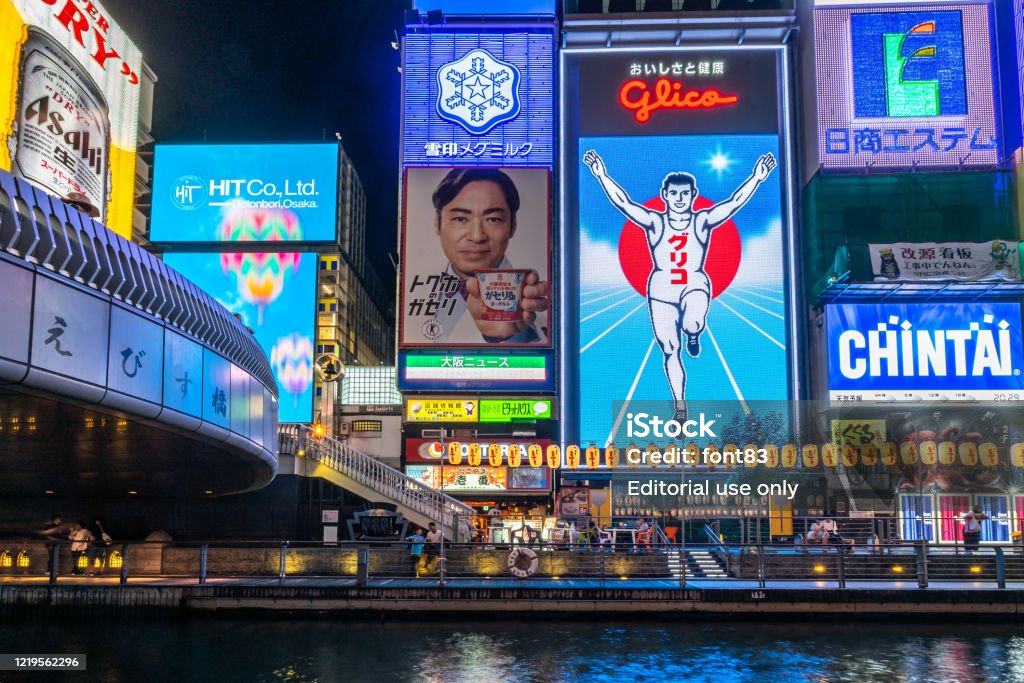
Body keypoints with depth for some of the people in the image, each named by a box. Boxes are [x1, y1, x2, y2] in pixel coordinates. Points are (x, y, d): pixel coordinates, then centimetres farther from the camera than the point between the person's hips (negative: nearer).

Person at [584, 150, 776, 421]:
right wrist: (602, 175, -16)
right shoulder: (654, 222, 0)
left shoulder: (702, 221, 0)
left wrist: (757, 177, -17)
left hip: (695, 286, -1)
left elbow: (735, 202, -7)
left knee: (693, 324, -34)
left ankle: (693, 335, 7)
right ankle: (680, 407, 18)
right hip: (661, 290, 1)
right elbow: (622, 202, -8)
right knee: (669, 352, 3)